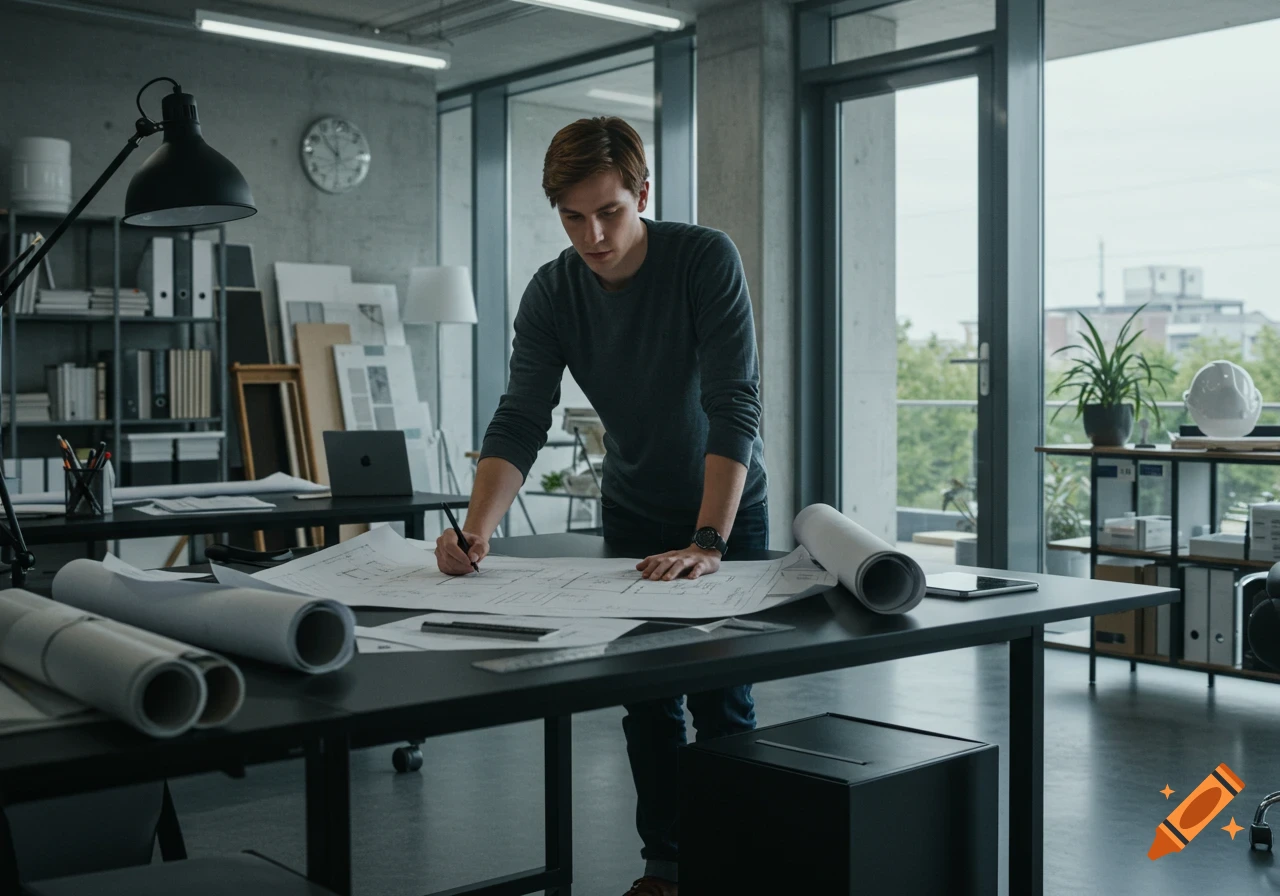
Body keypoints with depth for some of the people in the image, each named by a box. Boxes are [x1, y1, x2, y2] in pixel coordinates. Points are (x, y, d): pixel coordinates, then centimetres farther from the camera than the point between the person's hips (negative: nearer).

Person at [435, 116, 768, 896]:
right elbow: (521, 421, -18)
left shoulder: (706, 259, -23)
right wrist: (478, 529, -34)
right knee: (647, 703, 7)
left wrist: (707, 544, -36)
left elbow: (734, 407, -28)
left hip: (726, 512, -3)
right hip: (633, 515, 4)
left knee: (723, 702, -2)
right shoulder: (553, 292, -11)